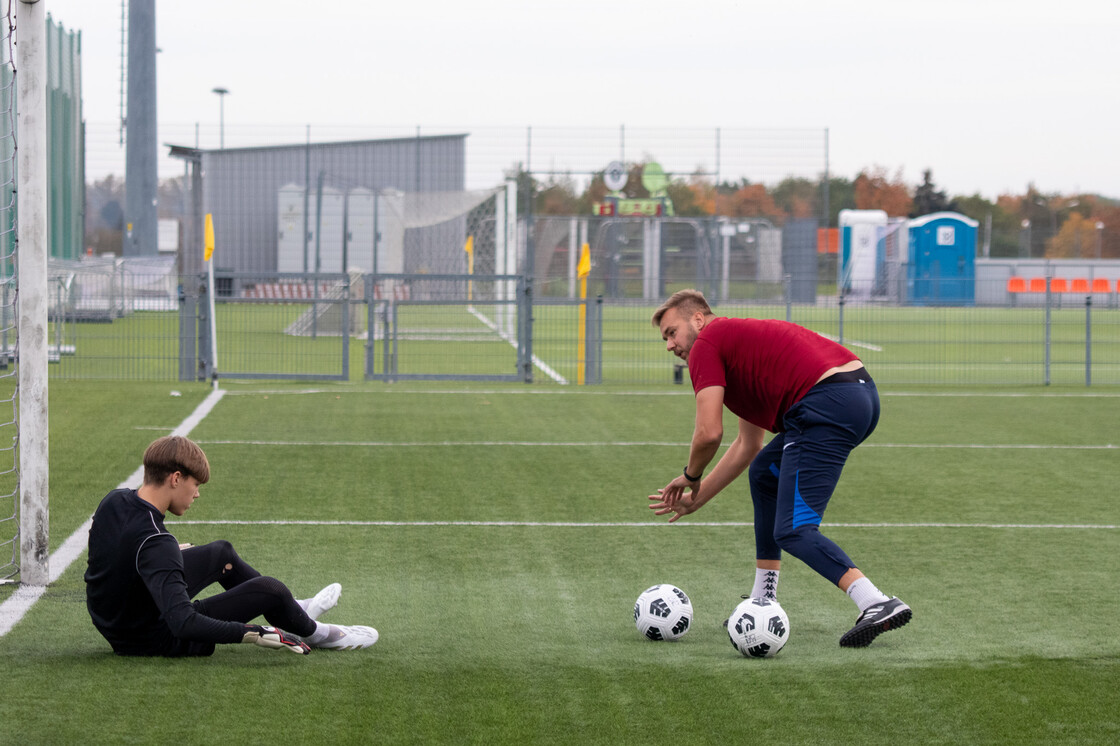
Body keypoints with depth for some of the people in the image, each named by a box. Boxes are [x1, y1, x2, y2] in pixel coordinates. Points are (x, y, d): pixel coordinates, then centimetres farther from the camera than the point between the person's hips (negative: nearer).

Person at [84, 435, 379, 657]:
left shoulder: (114, 501, -8)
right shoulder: (155, 545, -35)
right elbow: (184, 623, -42)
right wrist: (254, 634, -41)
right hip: (154, 640, -9)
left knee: (221, 553, 23)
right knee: (269, 589, -6)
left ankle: (293, 611, 42)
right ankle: (313, 633, 27)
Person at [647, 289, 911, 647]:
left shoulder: (706, 345, 4)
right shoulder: (739, 339, 32)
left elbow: (709, 433, -6)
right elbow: (748, 444, 37)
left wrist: (690, 476, 15)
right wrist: (698, 497, 39)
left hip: (826, 405, -10)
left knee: (794, 531, -10)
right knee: (764, 473, 29)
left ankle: (878, 605, -27)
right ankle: (763, 602, 30)